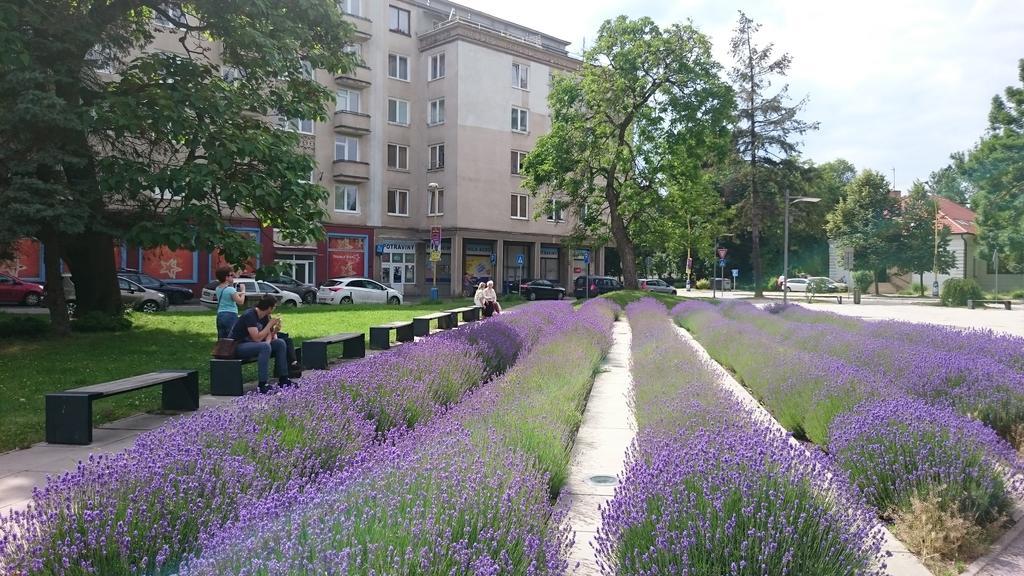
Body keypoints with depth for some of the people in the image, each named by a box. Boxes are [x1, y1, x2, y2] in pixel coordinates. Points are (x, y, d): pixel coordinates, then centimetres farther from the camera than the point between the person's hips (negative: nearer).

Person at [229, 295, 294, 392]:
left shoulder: (265, 316, 2)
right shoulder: (249, 315, -24)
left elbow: (268, 334, 8)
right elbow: (257, 338, -30)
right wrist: (270, 324, -22)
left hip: (252, 343, 9)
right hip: (238, 346, -9)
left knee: (280, 343, -2)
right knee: (265, 347, -34)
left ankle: (283, 379, 2)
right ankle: (262, 385, -34)